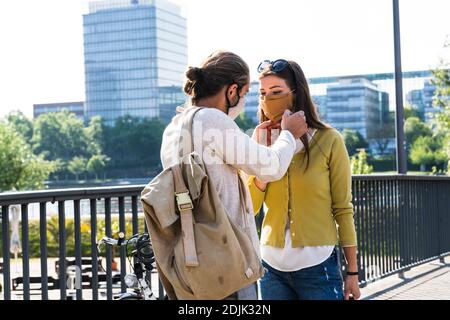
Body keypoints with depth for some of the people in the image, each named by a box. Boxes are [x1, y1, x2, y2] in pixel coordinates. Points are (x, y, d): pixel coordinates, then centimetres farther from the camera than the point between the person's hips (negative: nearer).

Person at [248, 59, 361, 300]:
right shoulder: (262, 141, 6)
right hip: (272, 265, 3)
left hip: (318, 266, -3)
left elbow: (343, 209, -1)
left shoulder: (328, 141, -3)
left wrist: (352, 272, -1)